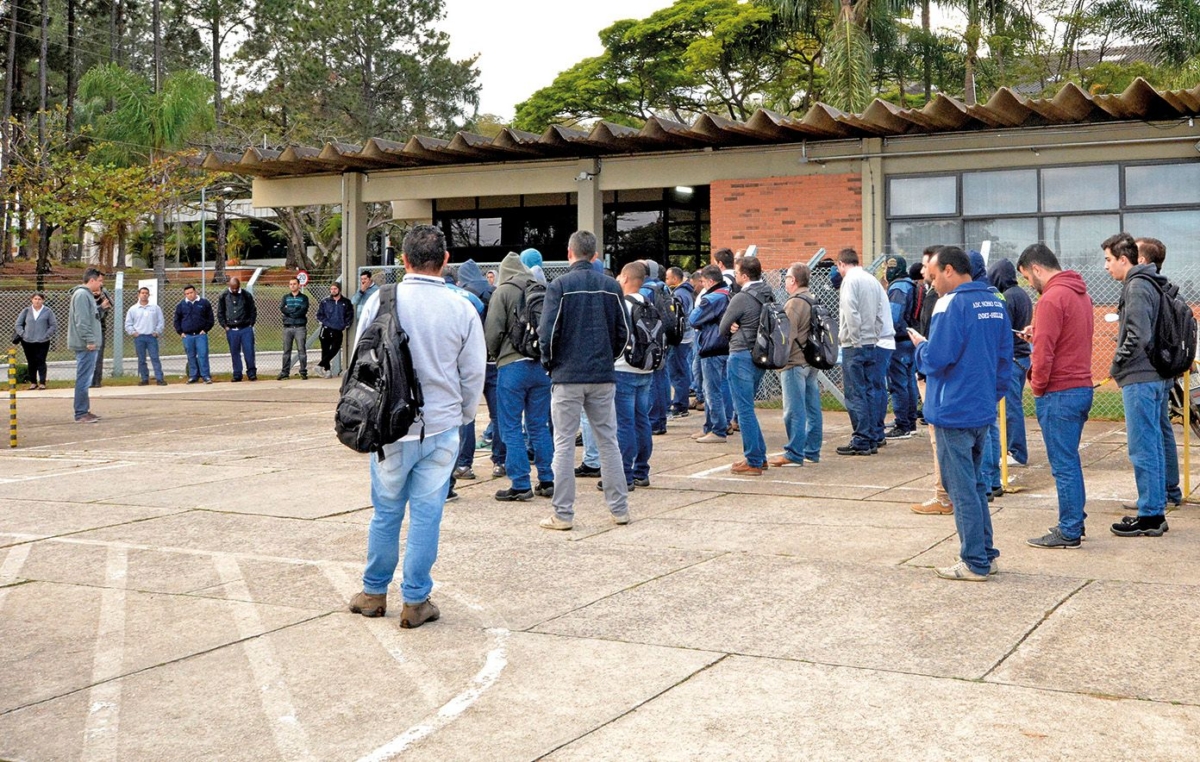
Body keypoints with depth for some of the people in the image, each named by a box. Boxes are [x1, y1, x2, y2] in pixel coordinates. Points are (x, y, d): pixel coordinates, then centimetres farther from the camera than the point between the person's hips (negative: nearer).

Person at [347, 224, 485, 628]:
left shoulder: (381, 300, -6)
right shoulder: (462, 309, -5)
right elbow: (474, 374, 1)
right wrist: (462, 416, 18)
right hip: (441, 427, 0)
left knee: (386, 511, 13)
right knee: (427, 513, 6)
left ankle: (374, 592, 26)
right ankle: (415, 601, 13)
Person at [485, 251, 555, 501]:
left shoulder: (504, 291, -4)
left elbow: (493, 330, -8)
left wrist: (494, 355, 10)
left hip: (513, 365, -5)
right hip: (542, 365, 5)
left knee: (511, 427, 2)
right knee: (540, 426, 13)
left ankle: (520, 485, 1)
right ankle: (547, 481, 15)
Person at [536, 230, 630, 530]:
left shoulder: (560, 285, -8)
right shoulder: (611, 286, 4)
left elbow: (548, 331, -11)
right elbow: (623, 332, 6)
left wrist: (549, 363, 5)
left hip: (567, 376, -3)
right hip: (603, 376, 4)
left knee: (564, 444, 2)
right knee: (608, 441, 11)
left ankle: (563, 514, 3)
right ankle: (619, 508, 15)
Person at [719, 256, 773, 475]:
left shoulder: (741, 298, -16)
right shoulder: (769, 295, 7)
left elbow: (723, 329, -8)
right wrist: (739, 327, -3)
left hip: (742, 356, -8)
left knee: (744, 409, -2)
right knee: (746, 407, 19)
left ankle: (753, 462, -1)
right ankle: (759, 456, 22)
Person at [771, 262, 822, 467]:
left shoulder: (794, 303, -14)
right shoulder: (813, 301, 14)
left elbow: (787, 335, -17)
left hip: (795, 363, -9)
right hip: (811, 362, 9)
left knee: (794, 410, -7)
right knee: (812, 408, 10)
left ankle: (794, 454, -6)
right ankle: (812, 451, 16)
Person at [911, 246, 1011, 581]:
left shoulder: (953, 305, -16)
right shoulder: (995, 303, 9)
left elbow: (935, 361, -20)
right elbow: (1005, 358, 13)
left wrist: (920, 345, 1)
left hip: (954, 412, -8)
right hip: (984, 411, 8)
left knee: (962, 489, 0)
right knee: (975, 484, 18)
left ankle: (975, 563, 6)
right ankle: (986, 554, 24)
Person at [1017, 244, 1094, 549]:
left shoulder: (1052, 298, -16)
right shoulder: (1080, 293, 14)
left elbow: (1044, 352, -18)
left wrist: (1038, 387, -6)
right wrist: (1037, 334, 5)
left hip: (1059, 393, -9)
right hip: (1082, 386, 9)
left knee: (1063, 464, -3)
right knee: (1069, 460, 17)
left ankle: (1069, 532, 3)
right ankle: (1075, 521, 24)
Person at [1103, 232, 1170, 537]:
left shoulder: (1137, 288, -14)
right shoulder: (1149, 284, 16)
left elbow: (1138, 336, -22)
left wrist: (1116, 367, -10)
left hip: (1140, 380, -10)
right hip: (1156, 377, 10)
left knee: (1142, 449, -5)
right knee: (1152, 446, 14)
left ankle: (1149, 516, 0)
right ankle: (1156, 511, 21)